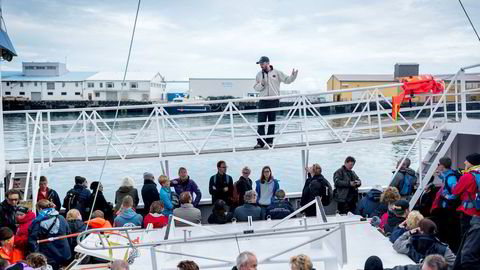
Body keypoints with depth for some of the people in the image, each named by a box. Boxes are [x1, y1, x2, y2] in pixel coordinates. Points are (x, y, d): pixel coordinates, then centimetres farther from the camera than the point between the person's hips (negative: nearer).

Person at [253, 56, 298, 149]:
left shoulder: (277, 73, 4)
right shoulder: (259, 74, 10)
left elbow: (287, 80, 4)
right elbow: (256, 88, 9)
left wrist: (293, 75, -12)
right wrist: (261, 84, -10)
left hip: (274, 101, -2)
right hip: (263, 101, 2)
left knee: (272, 122, 4)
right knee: (261, 122, -4)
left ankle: (269, 141, 12)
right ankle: (260, 142, -2)